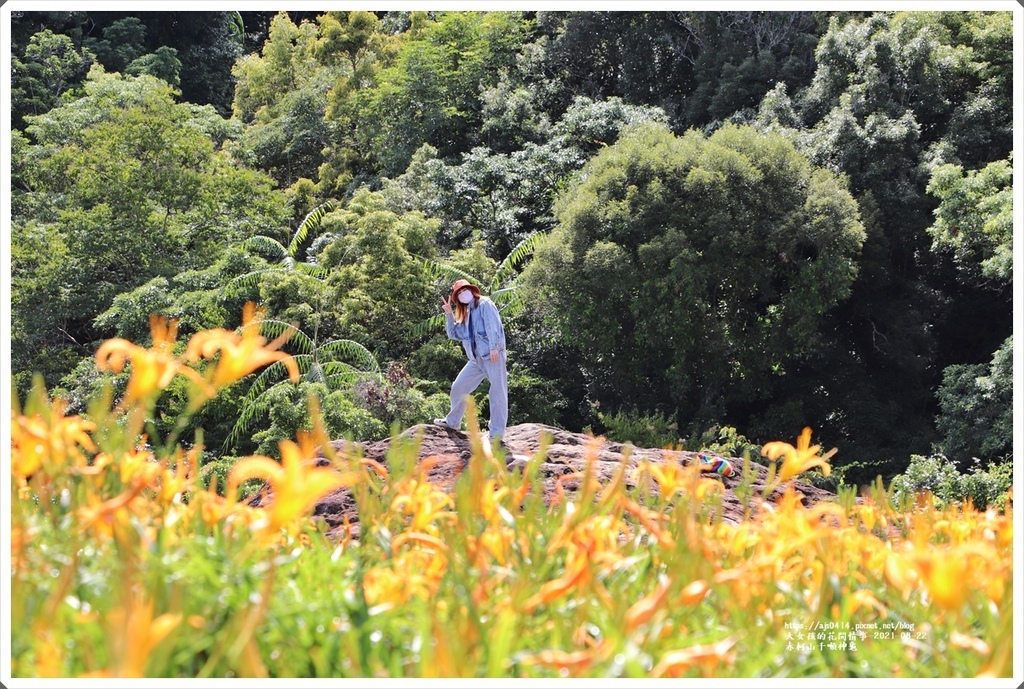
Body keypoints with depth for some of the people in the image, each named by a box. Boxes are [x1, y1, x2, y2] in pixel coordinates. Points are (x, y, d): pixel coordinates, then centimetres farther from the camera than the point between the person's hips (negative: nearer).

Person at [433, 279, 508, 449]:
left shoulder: (484, 304, -1)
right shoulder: (466, 314, 22)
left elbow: (493, 325, -13)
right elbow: (454, 334, 19)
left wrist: (494, 347, -23)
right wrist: (449, 315, 9)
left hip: (493, 355, -8)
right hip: (477, 358, 8)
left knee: (498, 393, -9)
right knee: (459, 387, 12)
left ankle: (497, 435, -10)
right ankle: (452, 421, 31)